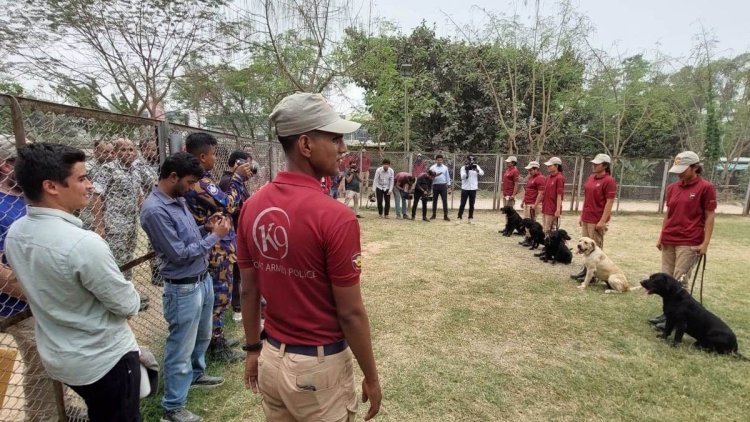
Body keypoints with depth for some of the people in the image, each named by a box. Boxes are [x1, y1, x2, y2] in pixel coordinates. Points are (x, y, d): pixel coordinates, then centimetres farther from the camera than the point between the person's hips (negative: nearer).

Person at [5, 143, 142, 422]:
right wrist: (128, 299, 0)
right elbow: (129, 306, -23)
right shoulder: (83, 243, -32)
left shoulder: (14, 234, -6)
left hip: (56, 357, 7)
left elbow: (41, 289, 8)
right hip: (106, 359, -7)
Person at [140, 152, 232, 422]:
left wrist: (207, 228, -4)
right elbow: (179, 253, -23)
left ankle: (196, 375, 50)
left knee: (202, 337, 26)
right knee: (181, 348, 7)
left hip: (203, 279, 9)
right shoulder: (155, 210, -22)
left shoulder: (178, 200, 5)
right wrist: (215, 236, -16)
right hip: (184, 289, -9)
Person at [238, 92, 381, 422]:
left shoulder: (252, 207, -5)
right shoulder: (335, 217, -25)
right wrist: (371, 376, -4)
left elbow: (248, 291, 3)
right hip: (319, 366, -5)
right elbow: (350, 313, -18)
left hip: (272, 359, 6)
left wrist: (253, 350, 16)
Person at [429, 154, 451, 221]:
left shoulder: (445, 167, 7)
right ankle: (433, 215, 19)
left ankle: (445, 216, 0)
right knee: (434, 200, 8)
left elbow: (447, 177, 9)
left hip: (443, 185, 0)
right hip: (435, 185, 0)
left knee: (445, 200, -3)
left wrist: (449, 186, 6)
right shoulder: (432, 167, 3)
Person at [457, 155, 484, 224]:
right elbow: (462, 177, -12)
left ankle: (470, 218, 14)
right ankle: (459, 218, 2)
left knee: (471, 204, 7)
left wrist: (476, 168, -26)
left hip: (473, 189, 2)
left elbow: (482, 173, -11)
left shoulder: (476, 167, 4)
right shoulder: (464, 167, -2)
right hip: (465, 188, -2)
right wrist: (466, 170, -25)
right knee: (462, 204, -1)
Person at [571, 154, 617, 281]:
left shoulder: (609, 181, -11)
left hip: (597, 221, -8)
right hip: (586, 219, 8)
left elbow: (609, 202, -15)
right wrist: (581, 215, 16)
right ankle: (586, 269, 25)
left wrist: (603, 221, -19)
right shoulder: (590, 178, 13)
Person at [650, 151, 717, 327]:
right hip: (668, 241, 6)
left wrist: (705, 243, -11)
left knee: (679, 281, -5)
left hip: (689, 243, -6)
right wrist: (661, 236, 13)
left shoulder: (706, 187, -7)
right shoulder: (672, 188, 9)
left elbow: (709, 216, -7)